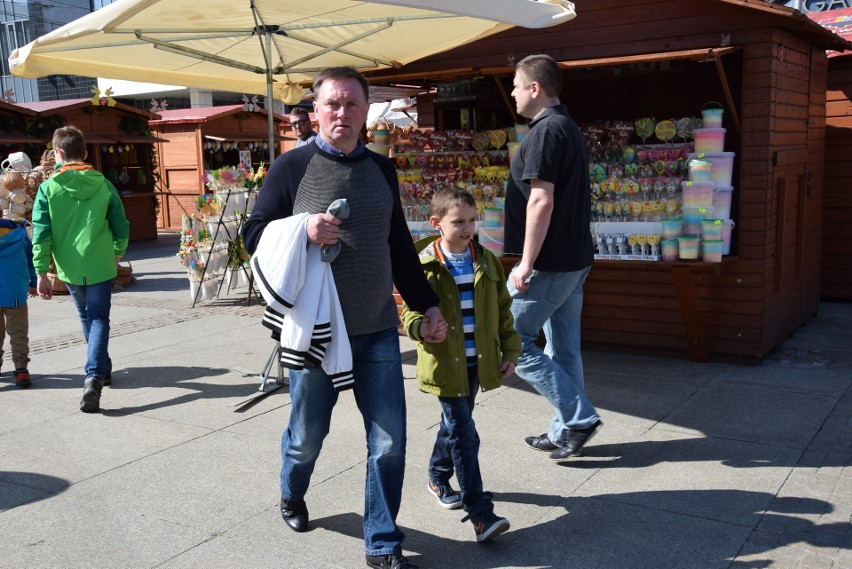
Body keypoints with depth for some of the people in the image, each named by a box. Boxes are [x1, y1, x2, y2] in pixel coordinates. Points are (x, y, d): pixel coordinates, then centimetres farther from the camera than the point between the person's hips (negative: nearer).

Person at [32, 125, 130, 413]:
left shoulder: (48, 187, -5)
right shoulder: (103, 184, -3)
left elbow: (41, 233, -9)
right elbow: (121, 227, 2)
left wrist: (42, 273, -5)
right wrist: (117, 253, 20)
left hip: (70, 269, 1)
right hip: (100, 267, -1)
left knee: (87, 319, 20)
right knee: (99, 320, 3)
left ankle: (103, 369, 37)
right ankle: (94, 377, -16)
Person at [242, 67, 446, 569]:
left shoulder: (382, 170, 9)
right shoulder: (293, 166, -3)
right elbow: (254, 234, -2)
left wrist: (427, 304, 13)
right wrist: (303, 230, -20)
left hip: (378, 332, 3)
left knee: (390, 441, 2)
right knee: (308, 434, 13)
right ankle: (292, 495, 45)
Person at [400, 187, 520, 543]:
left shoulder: (486, 262, 4)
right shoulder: (425, 266, -9)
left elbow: (502, 310, 11)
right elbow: (410, 312, -6)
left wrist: (510, 351, 8)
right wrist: (422, 327, -28)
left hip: (478, 362, 5)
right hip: (445, 364, -5)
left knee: (455, 423, 21)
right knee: (463, 435, -5)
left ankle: (438, 477, 44)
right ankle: (481, 515, -2)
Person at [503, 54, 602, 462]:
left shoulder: (545, 131, -15)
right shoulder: (570, 128, 16)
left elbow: (541, 201, -22)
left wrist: (526, 263, -20)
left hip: (548, 263, -10)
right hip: (575, 259, 10)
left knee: (513, 340, -1)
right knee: (564, 349, 13)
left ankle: (579, 416, 0)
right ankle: (566, 430, 22)